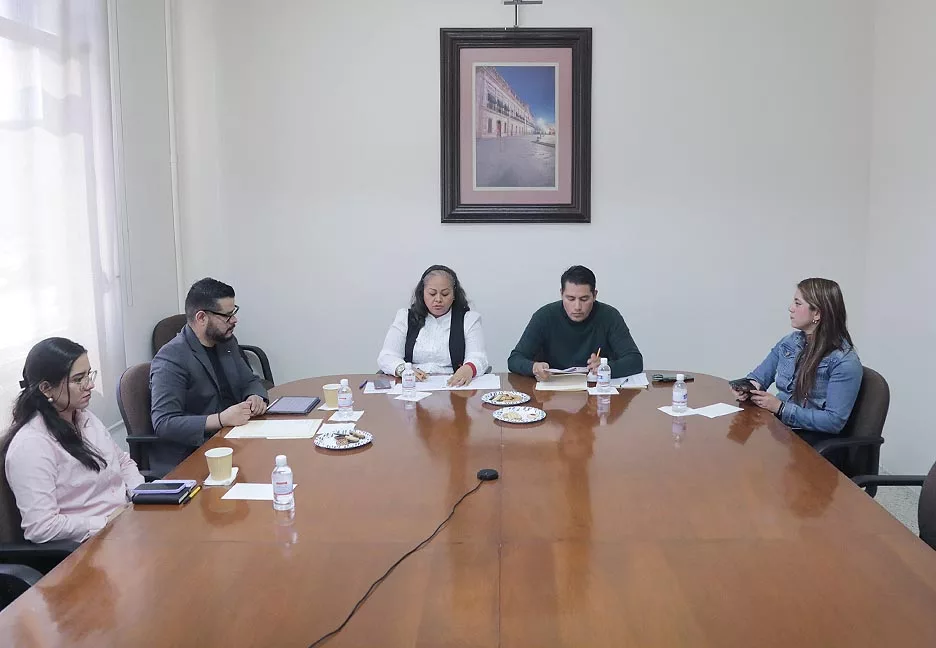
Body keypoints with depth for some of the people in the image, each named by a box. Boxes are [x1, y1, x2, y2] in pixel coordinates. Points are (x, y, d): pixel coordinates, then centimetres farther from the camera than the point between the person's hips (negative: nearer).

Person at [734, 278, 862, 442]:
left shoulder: (844, 361, -12)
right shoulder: (790, 342, 9)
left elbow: (834, 421, -17)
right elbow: (758, 377, 17)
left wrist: (780, 408, -19)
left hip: (813, 438, -6)